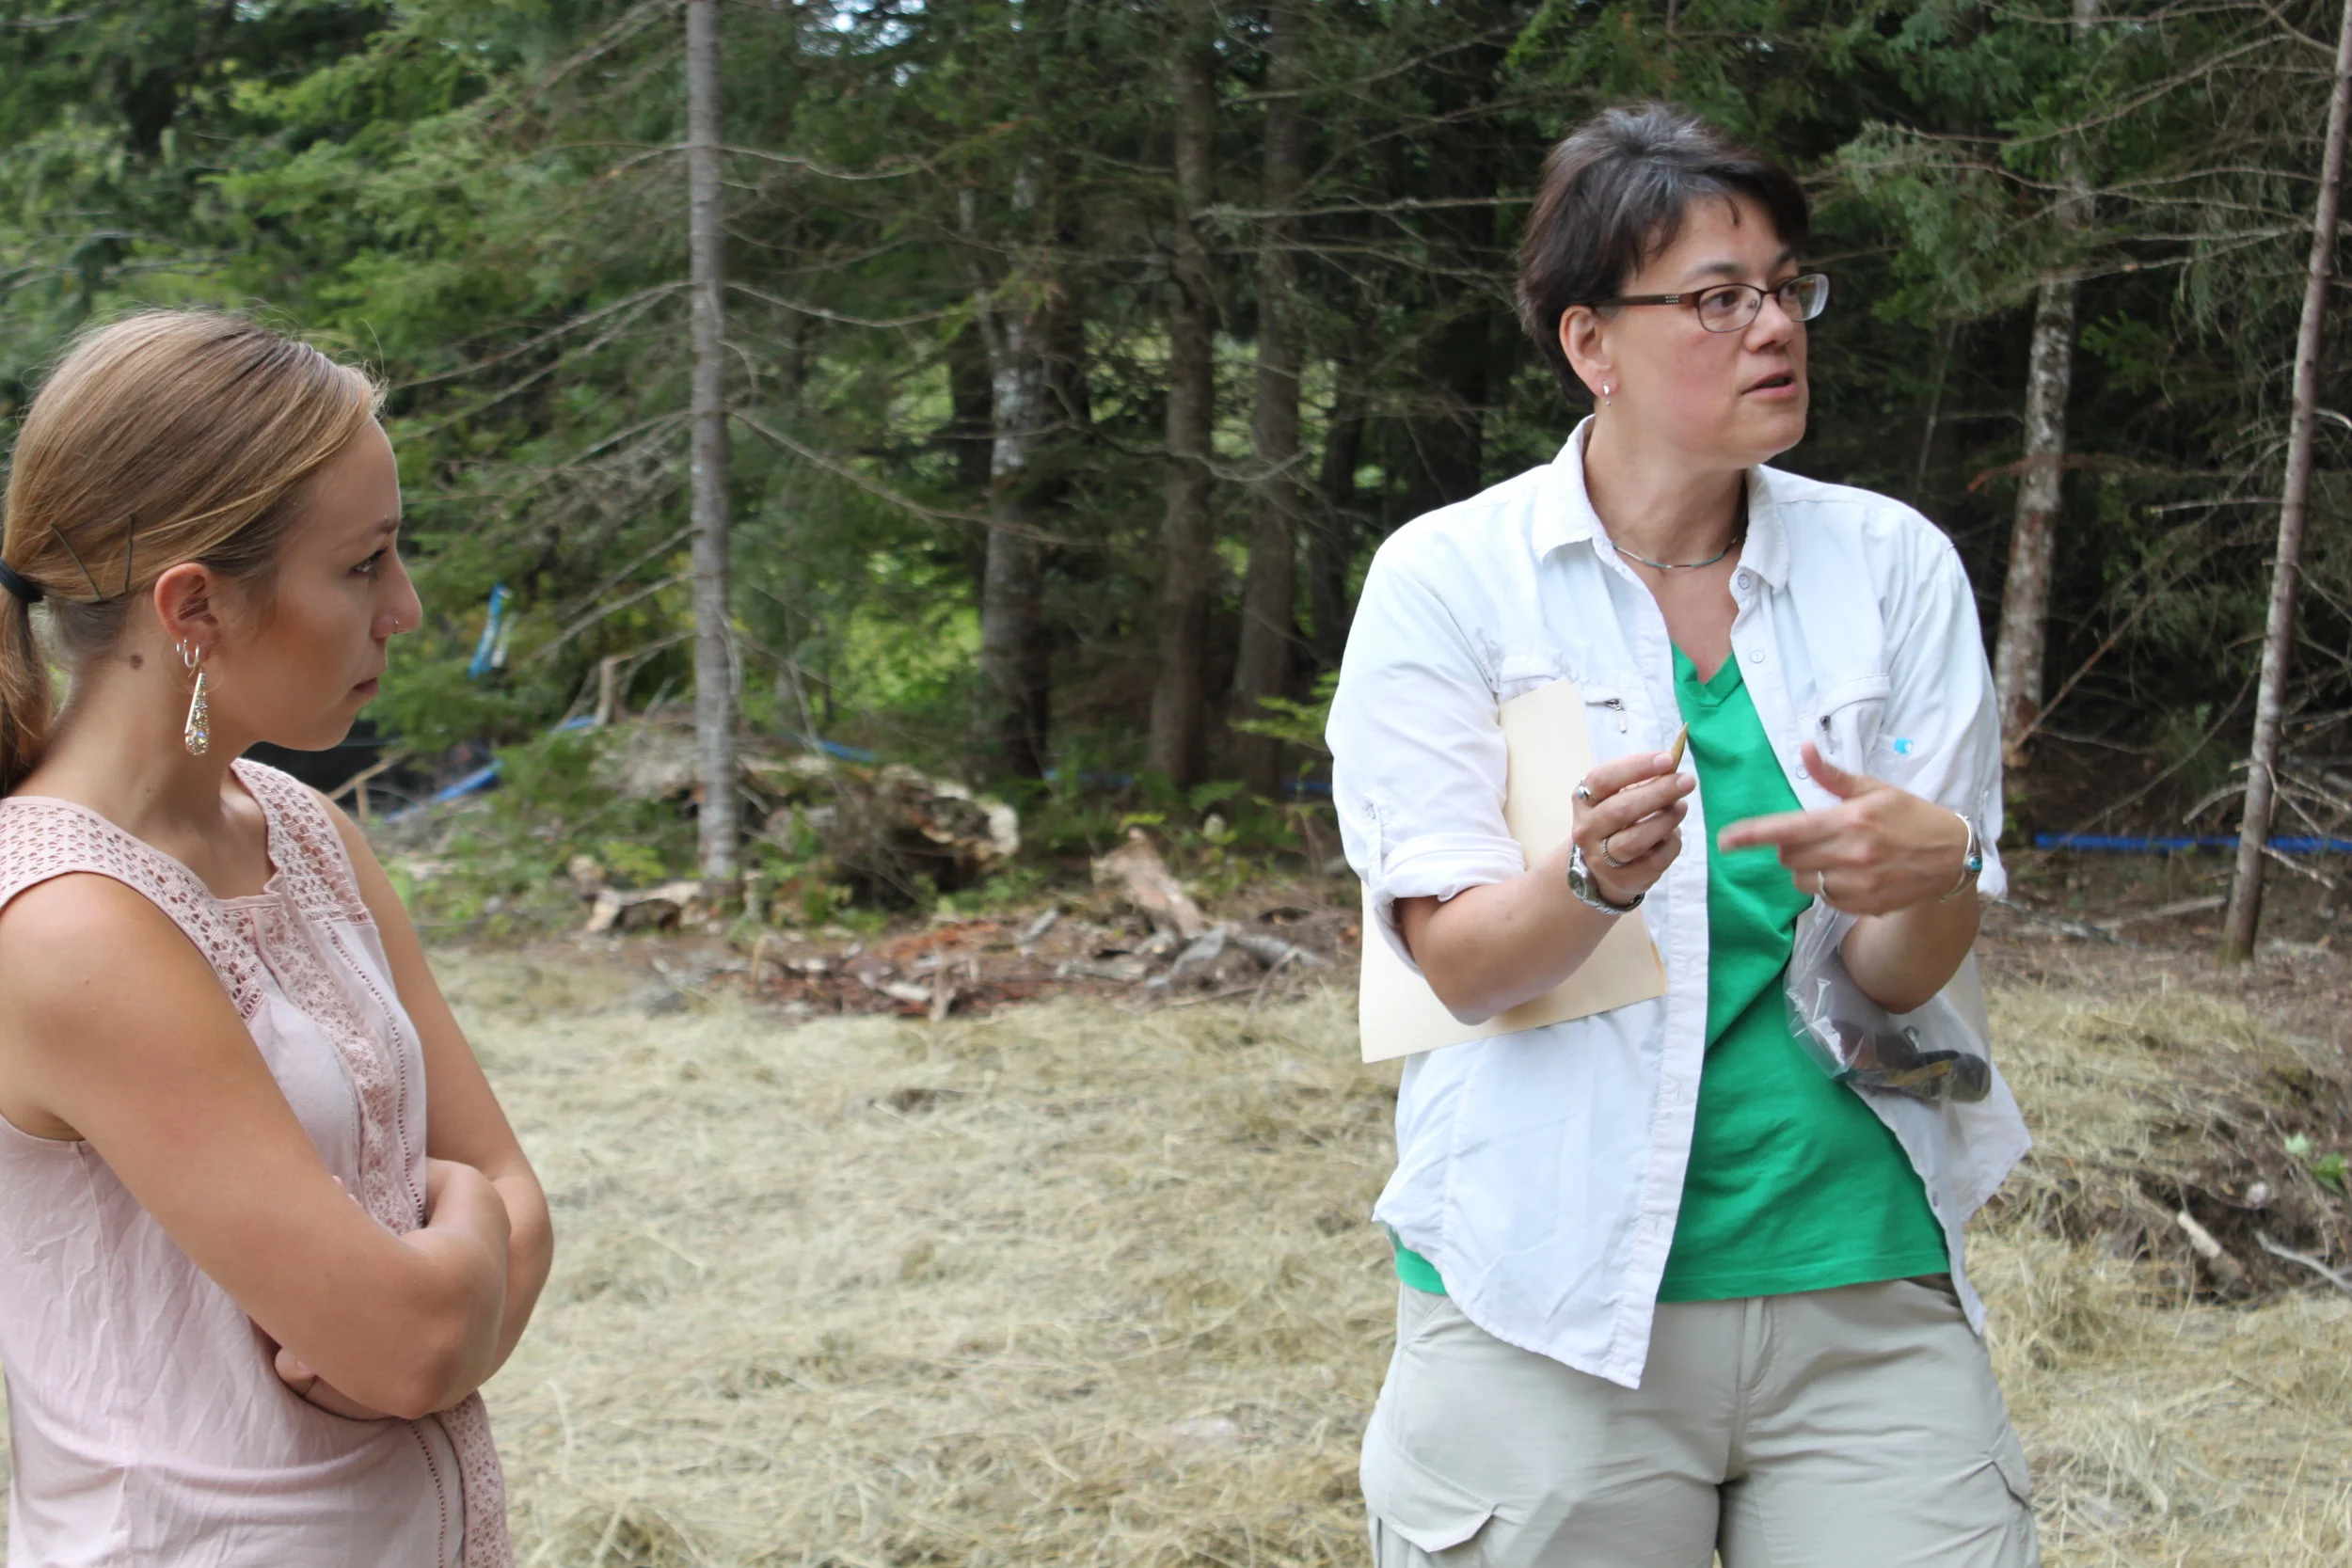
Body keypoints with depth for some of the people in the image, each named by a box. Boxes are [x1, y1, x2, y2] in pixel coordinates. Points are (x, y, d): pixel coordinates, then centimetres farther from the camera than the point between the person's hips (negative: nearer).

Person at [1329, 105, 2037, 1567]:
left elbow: (1910, 980, -2)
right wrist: (1594, 878, -30)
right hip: (1555, 1285, -2)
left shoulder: (1893, 566, 2)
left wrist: (1927, 874, -25)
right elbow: (1457, 959, -9)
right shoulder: (1447, 578, -4)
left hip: (1863, 1276, 2)